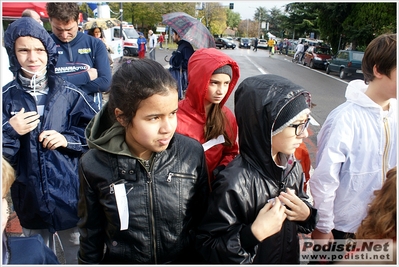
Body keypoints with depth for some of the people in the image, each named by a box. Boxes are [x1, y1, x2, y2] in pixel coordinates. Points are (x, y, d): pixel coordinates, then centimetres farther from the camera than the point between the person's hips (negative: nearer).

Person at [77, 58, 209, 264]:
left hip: (186, 259, 1)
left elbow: (203, 220, -5)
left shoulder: (192, 153, -17)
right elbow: (91, 235, -5)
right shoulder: (94, 165, -18)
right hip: (120, 260, 0)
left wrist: (205, 259, 2)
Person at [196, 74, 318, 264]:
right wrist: (254, 233, -35)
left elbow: (303, 208, 5)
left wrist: (306, 214, -15)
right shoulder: (234, 183, -33)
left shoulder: (292, 166, -11)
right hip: (257, 260, -6)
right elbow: (206, 247, -26)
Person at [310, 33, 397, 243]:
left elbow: (392, 169, 3)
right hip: (343, 229, -6)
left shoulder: (394, 113, -7)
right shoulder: (346, 118, -26)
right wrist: (323, 228, -12)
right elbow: (324, 179, -21)